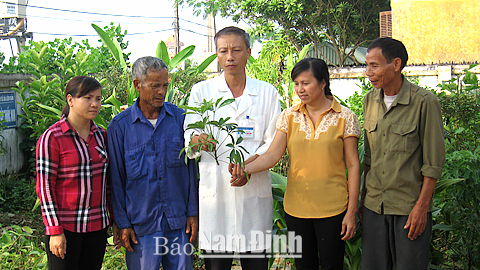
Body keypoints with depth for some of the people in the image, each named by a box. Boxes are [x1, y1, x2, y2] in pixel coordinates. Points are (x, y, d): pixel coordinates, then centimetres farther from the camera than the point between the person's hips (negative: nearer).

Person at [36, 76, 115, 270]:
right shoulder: (51, 138, -10)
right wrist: (54, 231, -13)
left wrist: (115, 219, 13)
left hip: (97, 226, 5)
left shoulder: (101, 135, 7)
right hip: (65, 228, -5)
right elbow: (44, 187, -10)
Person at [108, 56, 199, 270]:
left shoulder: (180, 118, 2)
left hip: (178, 221, 2)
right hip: (141, 222, -1)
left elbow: (190, 168, 6)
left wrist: (193, 212, 4)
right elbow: (116, 179, 1)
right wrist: (122, 223, -1)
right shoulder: (120, 125, -3)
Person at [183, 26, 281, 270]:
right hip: (214, 191, 0)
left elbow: (274, 143, 5)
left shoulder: (267, 92, 10)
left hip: (255, 191, 1)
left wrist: (249, 165, -14)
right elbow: (188, 136, 0)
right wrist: (197, 140, -25)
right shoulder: (201, 91, 9)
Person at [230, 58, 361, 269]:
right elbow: (273, 154, -4)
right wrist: (246, 169, -24)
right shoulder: (289, 116, 5)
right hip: (296, 207, 3)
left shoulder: (345, 118, -3)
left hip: (332, 208, -2)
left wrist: (351, 212, -5)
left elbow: (353, 166, -2)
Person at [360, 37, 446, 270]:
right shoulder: (370, 100, 6)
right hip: (374, 205, 5)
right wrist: (365, 195, 14)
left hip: (410, 207, -5)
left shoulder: (424, 102, -11)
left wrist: (421, 206, -11)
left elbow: (433, 162, -9)